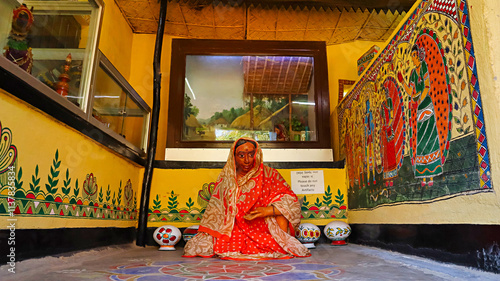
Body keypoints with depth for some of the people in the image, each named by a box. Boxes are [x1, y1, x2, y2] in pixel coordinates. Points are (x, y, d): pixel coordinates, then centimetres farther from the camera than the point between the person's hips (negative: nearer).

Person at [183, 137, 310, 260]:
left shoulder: (269, 175, 2)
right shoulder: (226, 178, 8)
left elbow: (290, 201, -5)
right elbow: (215, 210, 6)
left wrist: (268, 210, -21)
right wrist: (206, 235, -7)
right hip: (233, 231, 1)